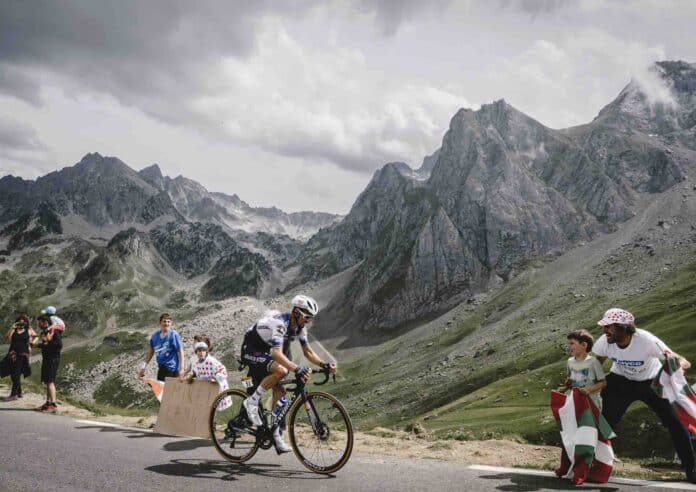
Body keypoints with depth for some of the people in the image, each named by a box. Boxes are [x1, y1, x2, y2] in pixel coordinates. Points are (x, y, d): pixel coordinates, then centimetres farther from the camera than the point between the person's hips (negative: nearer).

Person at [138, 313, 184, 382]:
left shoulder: (173, 334, -12)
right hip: (161, 368, 7)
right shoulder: (155, 335, 6)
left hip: (172, 369, -7)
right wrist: (144, 366, 18)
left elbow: (180, 351, -12)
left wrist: (181, 368, -17)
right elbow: (151, 351, 19)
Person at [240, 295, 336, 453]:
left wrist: (323, 364, -17)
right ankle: (252, 401, -17)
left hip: (266, 353, 9)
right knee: (281, 370, -33)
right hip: (252, 350, -9)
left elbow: (308, 351, 1)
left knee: (280, 391, 0)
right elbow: (277, 353, -45)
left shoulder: (299, 326, -5)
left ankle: (276, 436, 8)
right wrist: (296, 369, -57)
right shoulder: (280, 323, -32)